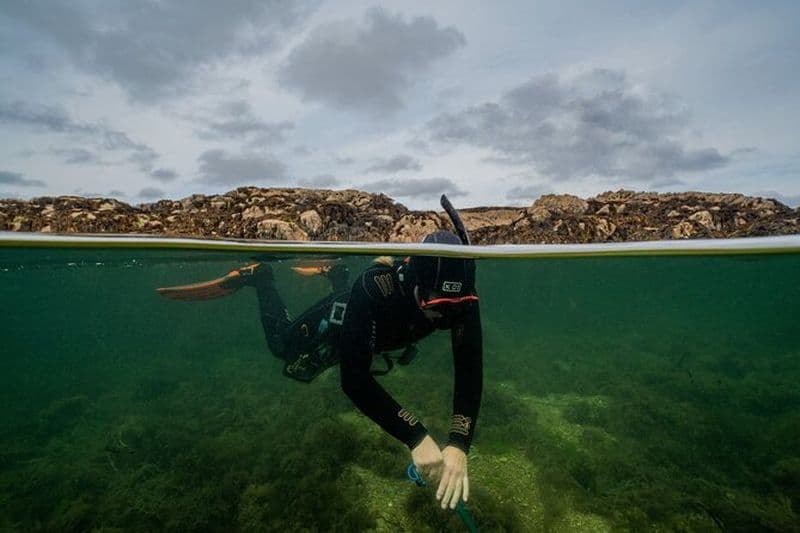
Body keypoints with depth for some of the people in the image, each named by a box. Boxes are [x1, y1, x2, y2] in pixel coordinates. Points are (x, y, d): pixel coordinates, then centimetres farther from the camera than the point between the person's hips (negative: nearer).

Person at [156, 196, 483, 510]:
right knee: (283, 347, 23)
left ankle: (334, 274, 54)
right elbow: (354, 379, -52)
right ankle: (258, 277, 34)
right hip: (340, 322, -4)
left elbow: (469, 372, -39)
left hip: (380, 335, 4)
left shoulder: (461, 297, -37)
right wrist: (416, 437, -59)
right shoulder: (373, 289, -49)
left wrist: (458, 445, -52)